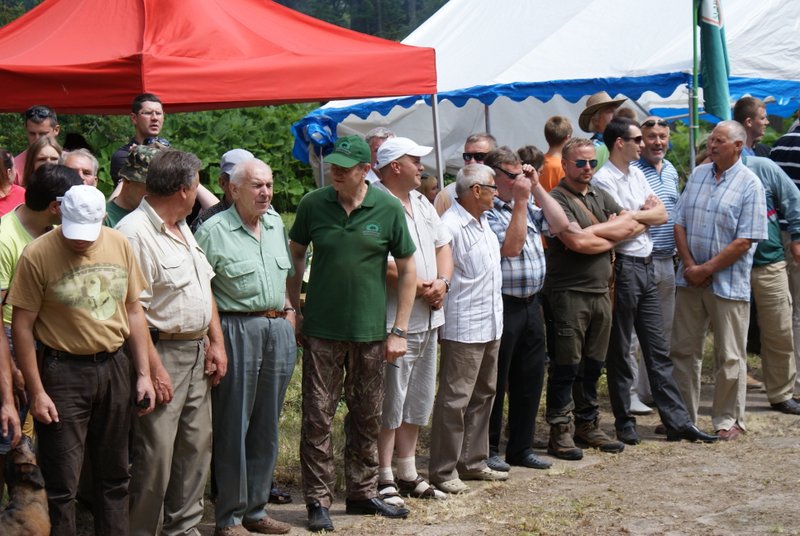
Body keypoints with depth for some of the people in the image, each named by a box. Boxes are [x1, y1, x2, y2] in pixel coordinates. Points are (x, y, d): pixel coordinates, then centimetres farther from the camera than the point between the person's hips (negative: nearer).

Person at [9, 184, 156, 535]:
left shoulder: (120, 245, 2)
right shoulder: (38, 255, -12)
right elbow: (22, 325, -9)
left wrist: (143, 374, 7)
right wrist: (36, 391, -11)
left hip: (114, 367, 5)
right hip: (64, 372, -4)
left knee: (114, 475, 14)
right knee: (61, 484, 0)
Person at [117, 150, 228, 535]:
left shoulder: (182, 228, 14)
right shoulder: (134, 232, -17)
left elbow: (204, 286, 20)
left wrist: (216, 342, 12)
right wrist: (153, 369, -22)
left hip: (197, 353, 9)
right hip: (161, 353, -9)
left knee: (196, 446, 13)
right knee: (155, 454, -6)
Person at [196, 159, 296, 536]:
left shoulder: (275, 223, 12)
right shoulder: (213, 230, -9)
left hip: (279, 330, 7)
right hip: (237, 331, -6)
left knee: (266, 425, 11)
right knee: (233, 425, 0)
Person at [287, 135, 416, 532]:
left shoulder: (388, 209, -6)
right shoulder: (313, 204, -4)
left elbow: (407, 269, 1)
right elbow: (295, 254, 11)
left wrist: (399, 330, -2)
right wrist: (293, 309, 5)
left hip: (369, 331, 1)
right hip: (321, 330, 0)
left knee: (367, 416, 12)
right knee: (317, 416, 0)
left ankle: (363, 492, 26)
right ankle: (318, 500, 9)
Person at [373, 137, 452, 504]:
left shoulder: (421, 204, 16)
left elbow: (443, 246, 19)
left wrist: (442, 282, 0)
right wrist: (419, 287, -16)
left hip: (428, 318, 9)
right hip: (395, 320, -9)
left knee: (418, 402, 15)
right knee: (390, 403, -3)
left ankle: (408, 474, 25)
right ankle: (383, 478, 6)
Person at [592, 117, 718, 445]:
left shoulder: (637, 175, 14)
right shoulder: (603, 179, -11)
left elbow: (662, 215, 9)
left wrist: (635, 215, -6)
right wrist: (647, 212, -1)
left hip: (647, 267, 8)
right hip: (623, 267, -8)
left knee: (658, 349, 9)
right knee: (619, 352, 3)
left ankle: (677, 421, 12)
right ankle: (624, 423, 12)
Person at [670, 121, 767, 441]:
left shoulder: (749, 184, -8)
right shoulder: (698, 175, 9)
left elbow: (744, 241, -14)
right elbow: (680, 223, 7)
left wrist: (707, 269, -15)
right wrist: (689, 265, -6)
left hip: (728, 282, -5)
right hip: (690, 279, 5)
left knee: (729, 357, 3)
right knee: (683, 350, 10)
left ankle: (728, 421, 14)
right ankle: (683, 416, 20)